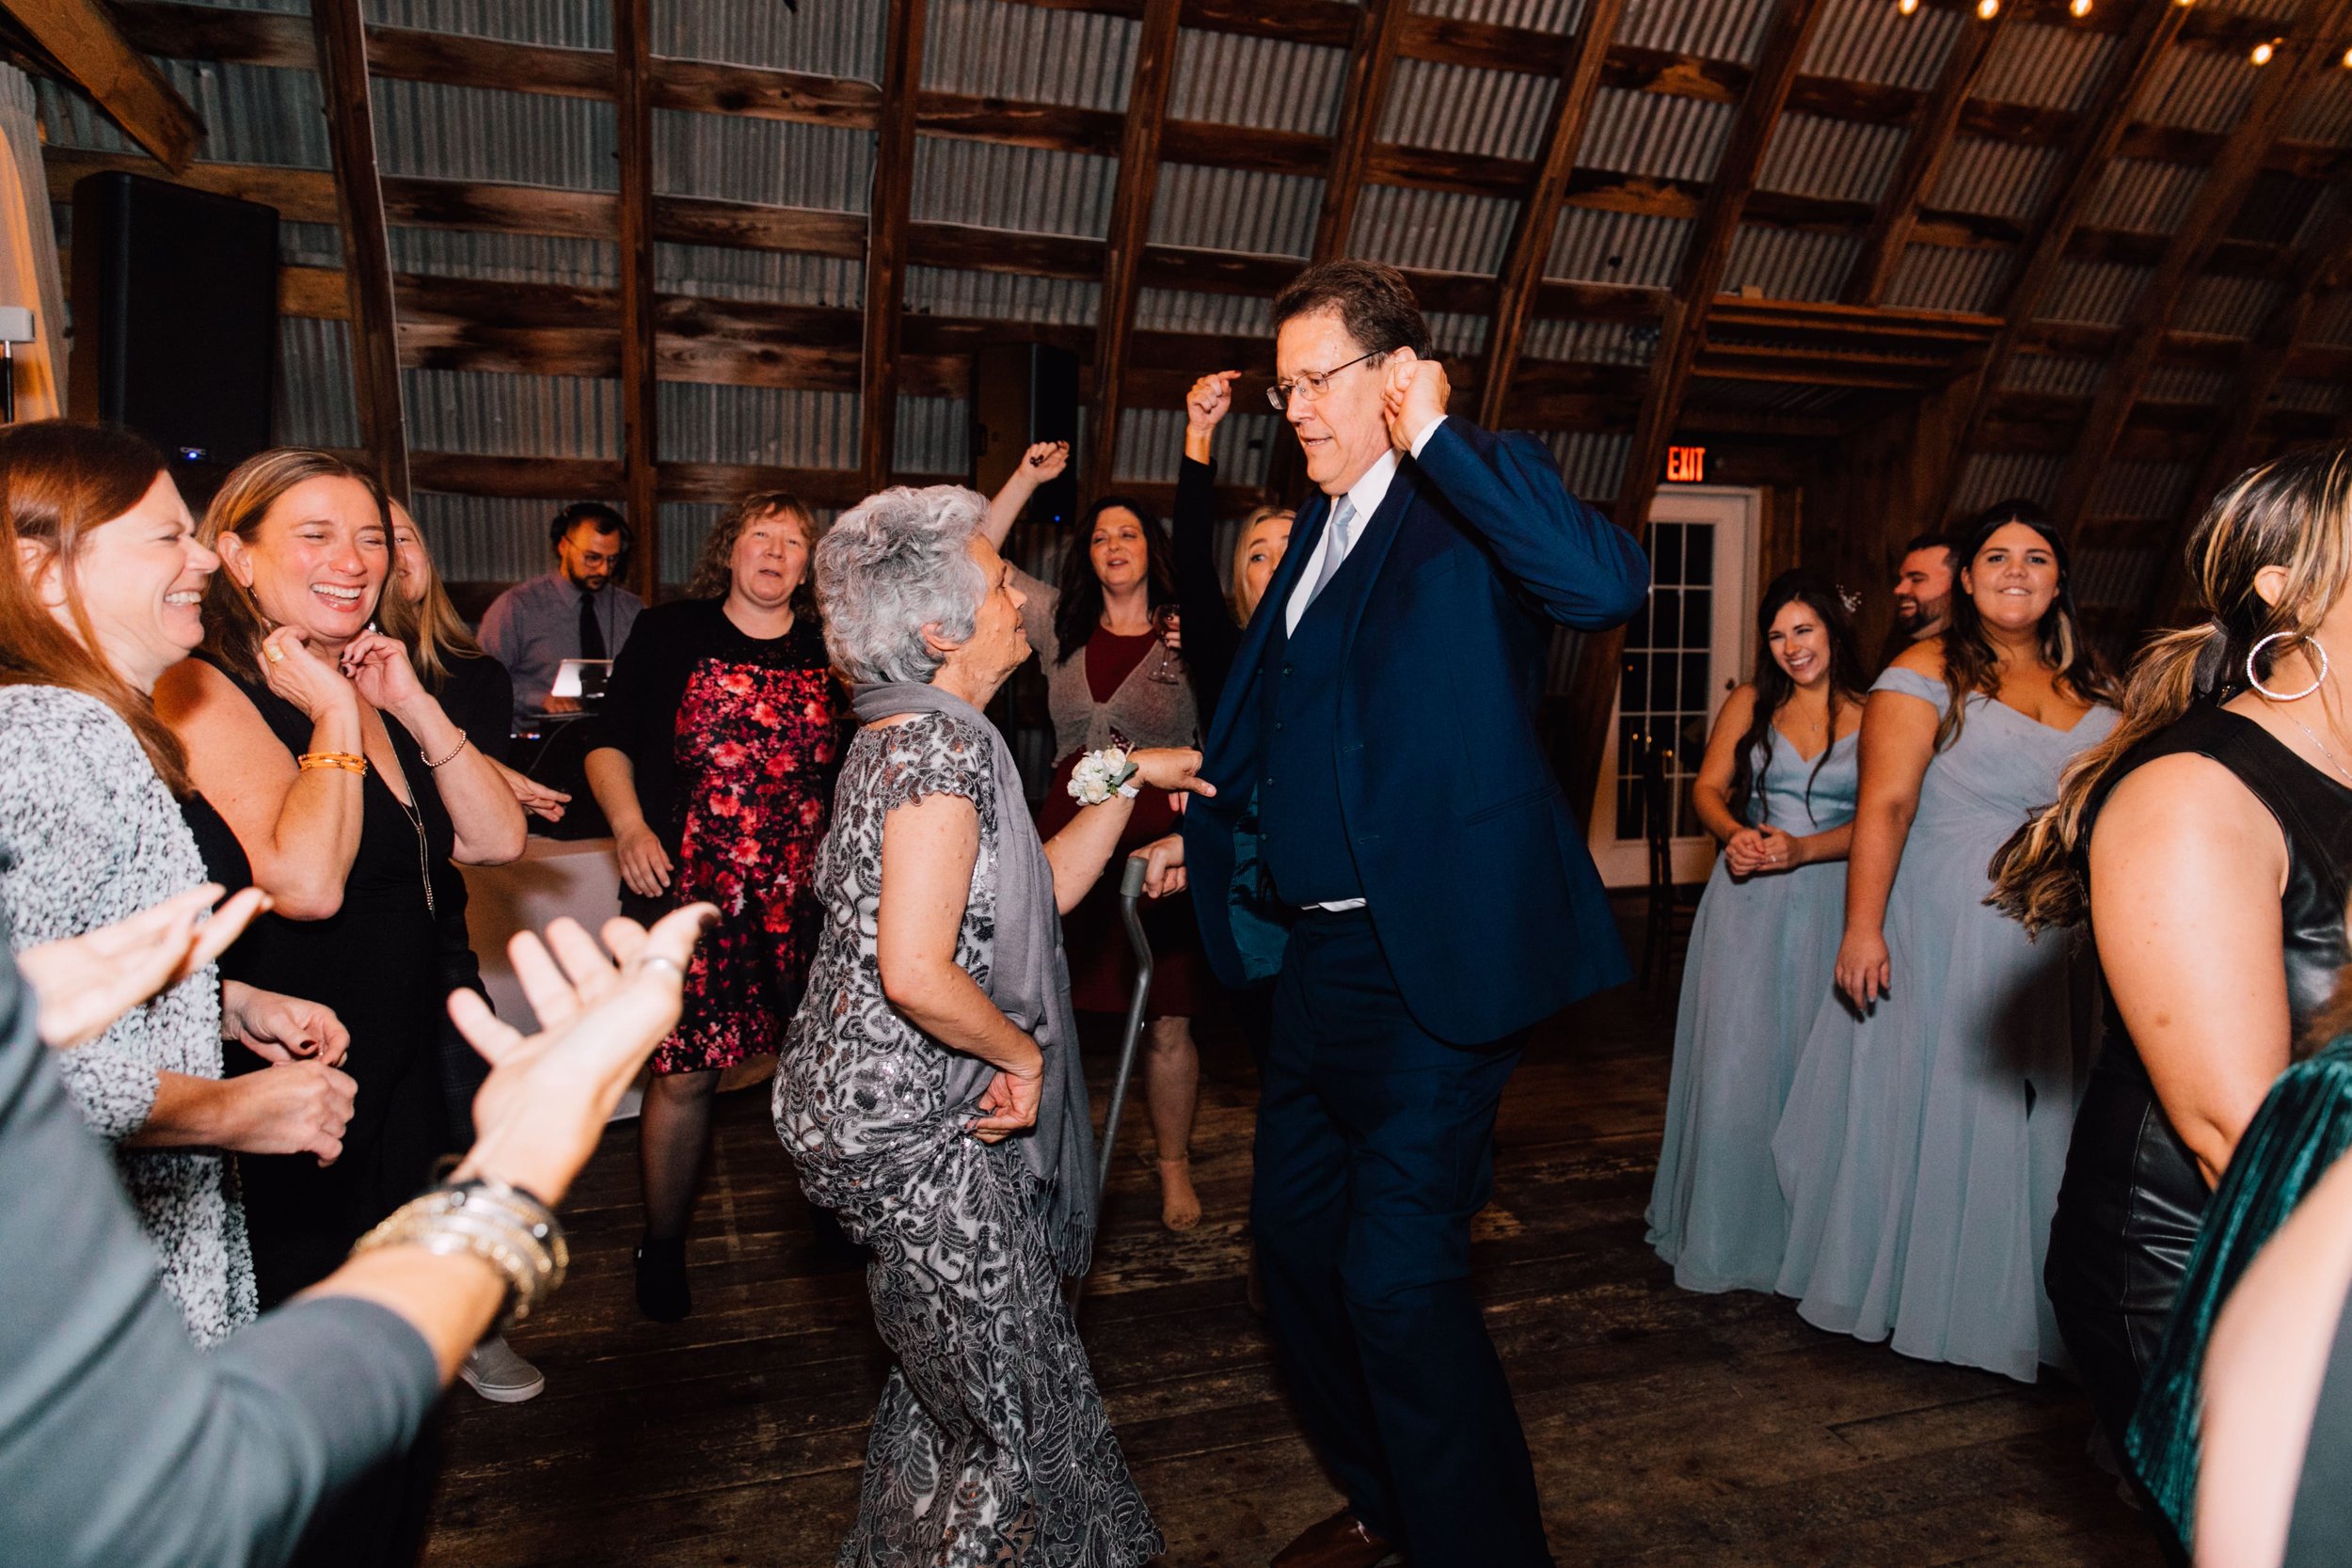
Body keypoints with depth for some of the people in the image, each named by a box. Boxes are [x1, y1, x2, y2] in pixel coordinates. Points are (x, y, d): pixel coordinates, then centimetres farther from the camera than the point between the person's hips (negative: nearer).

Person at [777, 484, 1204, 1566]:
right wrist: (1024, 1050, -15)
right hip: (914, 1125, -10)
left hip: (892, 1106, 10)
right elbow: (917, 971, -30)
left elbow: (1037, 891, 14)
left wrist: (1127, 782, 12)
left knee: (949, 1389, 26)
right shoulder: (945, 742, -21)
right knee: (1024, 1428, 5)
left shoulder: (906, 731, 11)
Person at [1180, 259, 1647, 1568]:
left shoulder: (1476, 494, -10)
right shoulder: (1323, 527, 14)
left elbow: (1611, 584, -31)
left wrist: (1437, 435, -25)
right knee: (1297, 1228, 19)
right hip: (1323, 952, 10)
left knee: (1399, 1271, -8)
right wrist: (1196, 822, 21)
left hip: (1438, 957, -9)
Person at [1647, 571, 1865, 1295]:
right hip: (1748, 899, 1)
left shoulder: (1871, 716, 2)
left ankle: (1802, 1235, 18)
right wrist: (1734, 834, -16)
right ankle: (1727, 1230, 12)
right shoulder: (1749, 704, 7)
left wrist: (1802, 849, -19)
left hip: (1829, 900, -1)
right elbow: (1709, 788, 4)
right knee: (1735, 1058, -1)